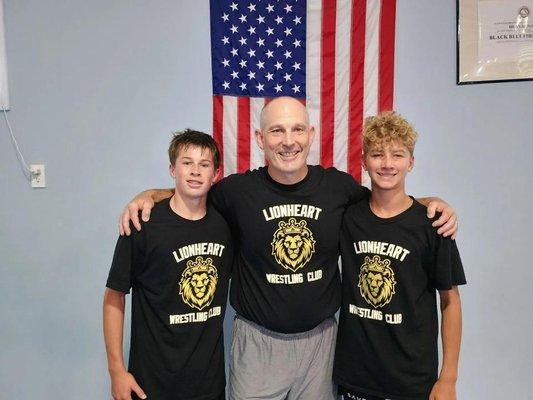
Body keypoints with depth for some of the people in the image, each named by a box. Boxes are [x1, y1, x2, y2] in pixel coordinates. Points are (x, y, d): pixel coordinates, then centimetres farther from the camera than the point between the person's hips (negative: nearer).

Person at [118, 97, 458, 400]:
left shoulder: (338, 186, -7)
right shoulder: (238, 190, -11)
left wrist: (433, 204, -5)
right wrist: (148, 195, -12)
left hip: (320, 338, 2)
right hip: (257, 340, -1)